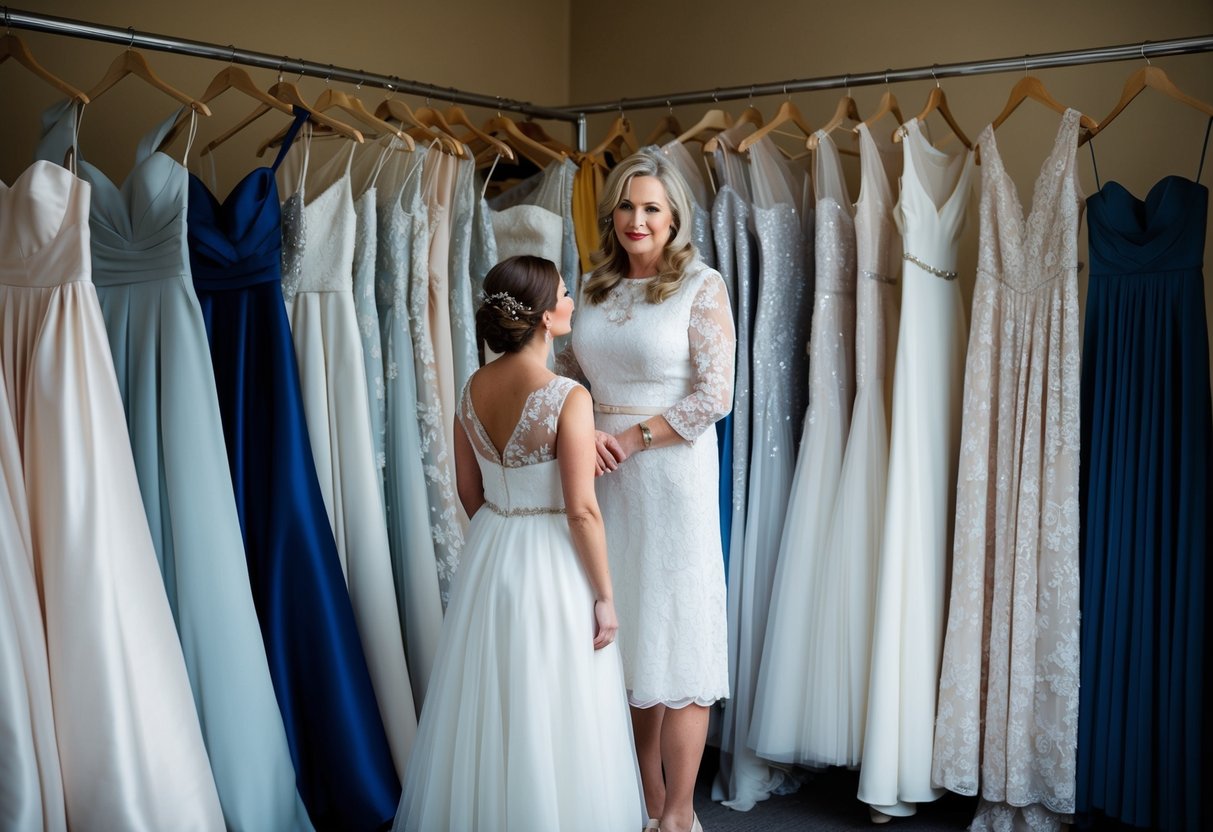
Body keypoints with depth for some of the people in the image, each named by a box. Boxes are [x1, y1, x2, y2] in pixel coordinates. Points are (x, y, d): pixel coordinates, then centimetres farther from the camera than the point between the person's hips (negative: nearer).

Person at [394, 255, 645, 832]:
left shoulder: (474, 389, -1)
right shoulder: (568, 398, -20)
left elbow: (468, 491, 8)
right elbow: (581, 510, -18)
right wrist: (605, 595, -9)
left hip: (488, 556, 6)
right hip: (551, 564, -6)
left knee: (490, 708, 19)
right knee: (553, 717, 8)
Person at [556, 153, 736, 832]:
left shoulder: (702, 286, -5)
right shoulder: (596, 289, 10)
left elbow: (715, 396, -10)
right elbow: (566, 377, 11)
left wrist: (634, 437, -11)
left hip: (672, 471, -5)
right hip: (604, 477, 5)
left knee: (675, 632, 2)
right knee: (629, 642, 10)